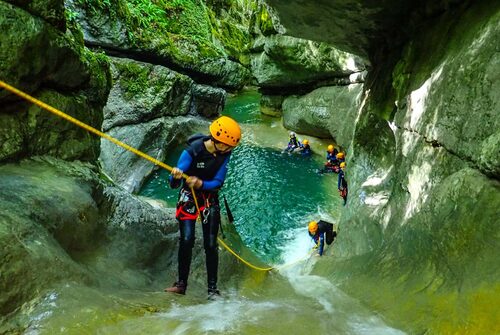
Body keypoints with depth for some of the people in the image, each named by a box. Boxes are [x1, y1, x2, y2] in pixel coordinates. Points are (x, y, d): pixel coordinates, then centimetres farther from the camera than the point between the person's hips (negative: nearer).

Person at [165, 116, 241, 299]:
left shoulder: (224, 154, -12)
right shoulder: (192, 151, -23)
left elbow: (218, 182, -11)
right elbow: (173, 184, -22)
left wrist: (201, 183, -31)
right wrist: (176, 177, -47)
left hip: (210, 198, 2)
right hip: (188, 196, -2)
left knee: (210, 244, -3)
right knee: (186, 240, -13)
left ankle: (212, 288, 4)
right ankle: (181, 284, 2)